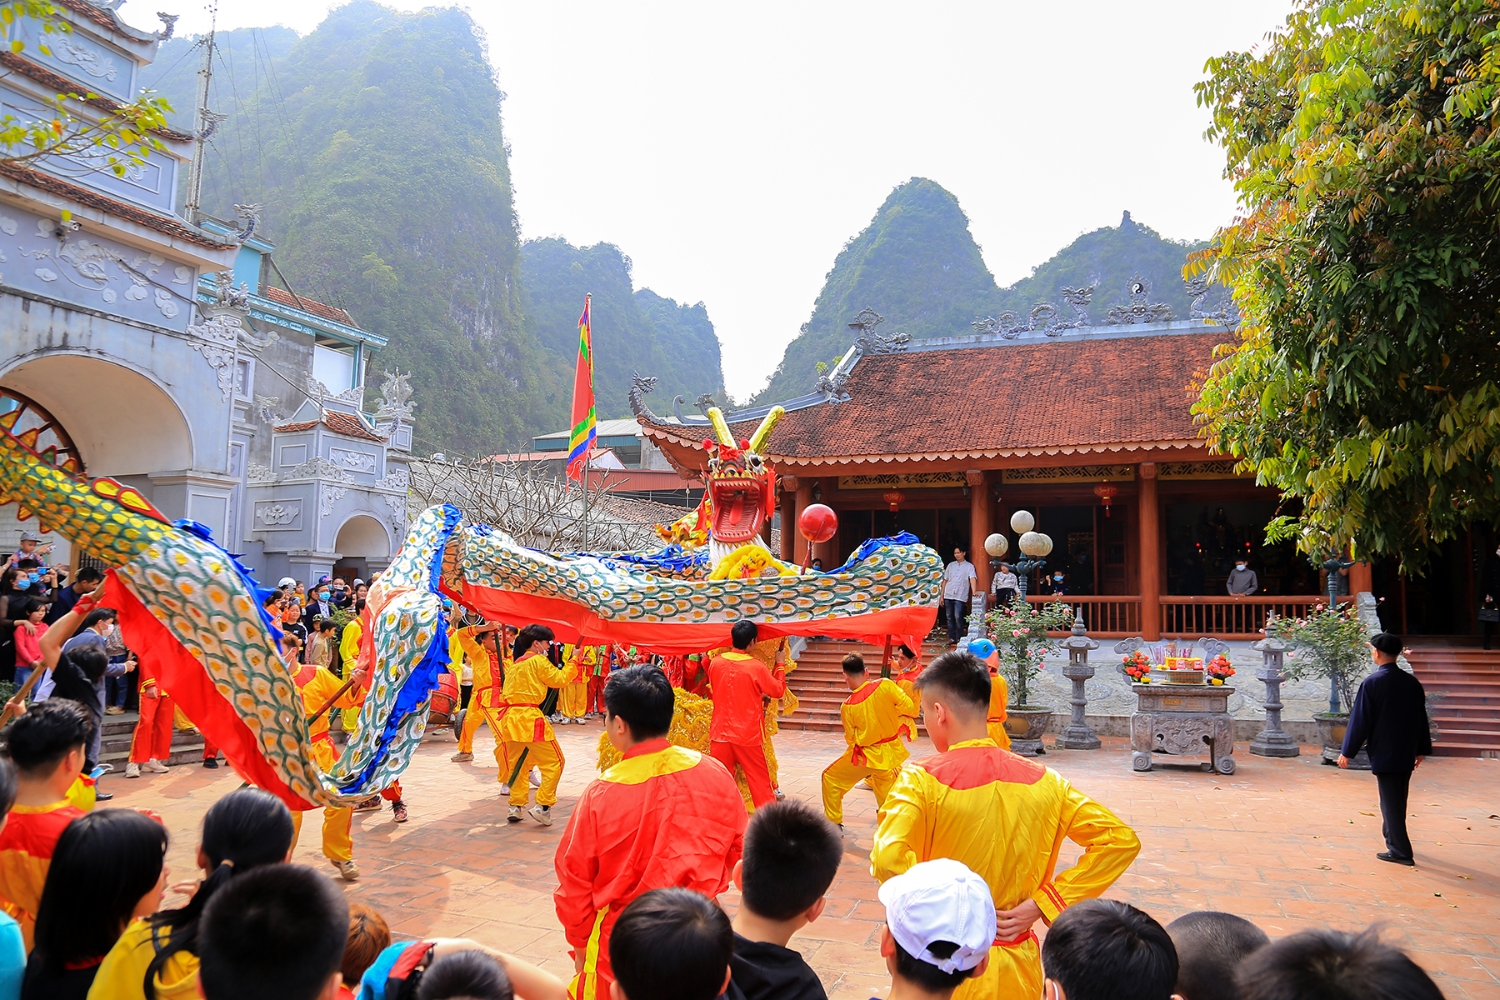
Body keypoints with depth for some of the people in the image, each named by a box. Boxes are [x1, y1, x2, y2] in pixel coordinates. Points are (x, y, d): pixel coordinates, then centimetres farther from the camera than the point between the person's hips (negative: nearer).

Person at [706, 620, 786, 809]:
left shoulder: (715, 662, -3)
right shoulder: (756, 667, -13)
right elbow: (778, 690, 1)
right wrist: (780, 664, 14)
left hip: (720, 732, 3)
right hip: (749, 735, -3)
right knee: (760, 781, 7)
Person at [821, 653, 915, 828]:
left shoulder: (848, 706, -17)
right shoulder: (885, 685, -16)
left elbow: (851, 739, -6)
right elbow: (910, 708, -10)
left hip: (867, 755, -3)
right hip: (891, 751, 3)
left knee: (830, 778, 15)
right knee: (885, 783, 28)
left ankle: (834, 824, 18)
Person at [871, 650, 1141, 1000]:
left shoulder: (922, 779, -17)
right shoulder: (1043, 780, -5)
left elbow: (888, 859, -31)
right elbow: (1122, 840, -4)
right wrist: (1040, 903, -6)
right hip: (1015, 964, 3)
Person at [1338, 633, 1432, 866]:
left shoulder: (1372, 683, -15)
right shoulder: (1412, 682, 3)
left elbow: (1360, 720, -12)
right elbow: (1421, 719, 10)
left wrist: (1347, 751, -5)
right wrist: (1421, 750, 20)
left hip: (1384, 753, -6)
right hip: (1407, 753, 6)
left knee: (1390, 801, 0)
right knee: (1398, 800, 19)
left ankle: (1400, 851, 1)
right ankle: (1393, 839, 34)